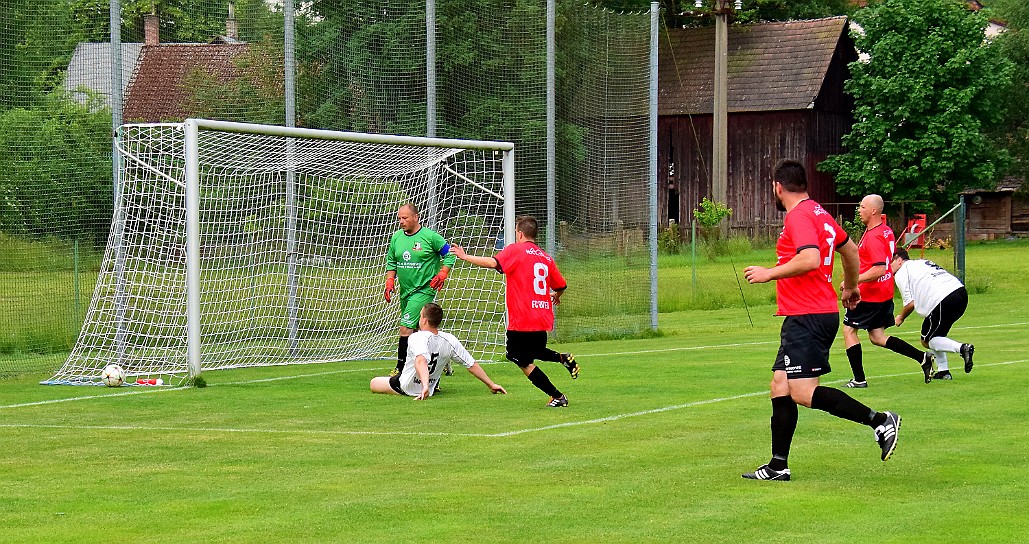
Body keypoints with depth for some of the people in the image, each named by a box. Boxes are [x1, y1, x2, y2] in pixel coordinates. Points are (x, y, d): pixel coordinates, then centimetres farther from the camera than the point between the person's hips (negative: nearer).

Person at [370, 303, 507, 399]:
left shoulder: (416, 338, -30)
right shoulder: (450, 340, -15)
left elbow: (421, 361, -49)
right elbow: (471, 364, -13)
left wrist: (425, 387, -60)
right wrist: (491, 384, -4)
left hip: (405, 388, -3)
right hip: (432, 387, 4)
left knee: (373, 383, 18)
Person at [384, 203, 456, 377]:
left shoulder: (430, 236, -9)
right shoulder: (396, 237, 7)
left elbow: (449, 255, -2)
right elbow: (391, 261, 17)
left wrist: (442, 275, -11)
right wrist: (390, 282, 6)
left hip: (424, 290, -7)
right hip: (405, 291, 7)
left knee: (406, 328, -15)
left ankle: (401, 369, -11)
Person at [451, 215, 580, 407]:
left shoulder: (515, 250, -5)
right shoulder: (546, 258, 11)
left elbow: (493, 263, -21)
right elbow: (561, 285, 14)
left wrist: (465, 257, -14)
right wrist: (556, 296, 37)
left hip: (522, 319, -7)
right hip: (543, 318, 7)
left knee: (525, 362, 3)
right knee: (536, 352, 30)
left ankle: (557, 397, 0)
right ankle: (564, 358, 5)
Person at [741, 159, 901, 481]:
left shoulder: (799, 216, -13)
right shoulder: (819, 213, 17)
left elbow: (810, 259, -28)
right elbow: (850, 249, 30)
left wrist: (770, 273, -17)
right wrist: (850, 287, 46)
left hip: (807, 318, -10)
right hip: (805, 318, 10)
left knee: (803, 392, -15)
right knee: (780, 387, 10)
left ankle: (879, 421, -14)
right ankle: (778, 466, 12)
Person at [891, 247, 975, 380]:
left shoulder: (901, 273, 7)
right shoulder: (922, 262, 32)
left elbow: (910, 304, 2)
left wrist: (901, 317, 20)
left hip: (943, 300, -9)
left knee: (927, 341, 3)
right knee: (936, 335, 24)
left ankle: (962, 348, -19)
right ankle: (943, 371, 15)